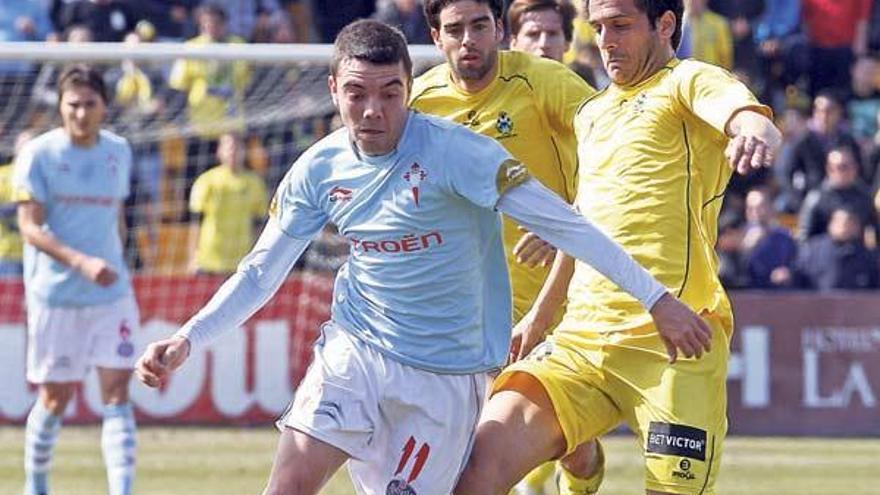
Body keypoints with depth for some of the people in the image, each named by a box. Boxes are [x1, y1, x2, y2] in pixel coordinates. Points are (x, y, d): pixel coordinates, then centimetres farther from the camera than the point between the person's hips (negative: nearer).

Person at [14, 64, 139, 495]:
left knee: (117, 391, -8)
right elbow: (30, 227, -13)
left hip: (111, 294, 3)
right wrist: (81, 262, -24)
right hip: (55, 294, -3)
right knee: (56, 397, 5)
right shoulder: (39, 154, -7)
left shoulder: (118, 151, 7)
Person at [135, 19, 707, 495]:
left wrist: (655, 297, -17)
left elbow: (564, 224, -16)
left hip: (445, 375, -3)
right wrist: (187, 339, -4)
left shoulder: (454, 151, -16)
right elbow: (260, 272, 9)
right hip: (353, 353, 3)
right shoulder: (319, 169, -1)